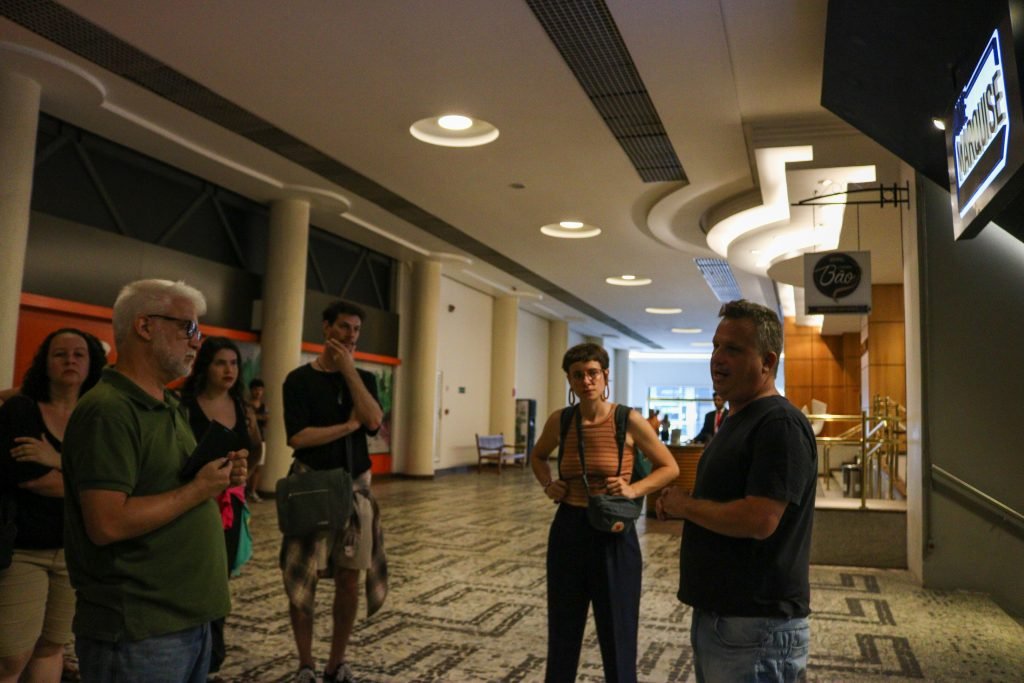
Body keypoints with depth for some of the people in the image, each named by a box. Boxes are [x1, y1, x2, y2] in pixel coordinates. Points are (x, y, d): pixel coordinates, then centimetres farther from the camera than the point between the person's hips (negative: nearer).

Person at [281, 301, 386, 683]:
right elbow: (298, 437, -15)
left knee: (349, 579, 7)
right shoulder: (300, 379, -4)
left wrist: (348, 369, -12)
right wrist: (349, 426, -11)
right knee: (302, 580, 2)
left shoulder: (363, 379, 7)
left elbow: (373, 422, -12)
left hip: (355, 486, 3)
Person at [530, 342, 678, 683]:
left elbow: (669, 468, -1)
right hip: (567, 531, 3)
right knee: (562, 632, 17)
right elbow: (537, 457, 19)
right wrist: (548, 484, 1)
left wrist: (634, 489, -14)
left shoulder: (628, 420, -11)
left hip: (614, 533, -3)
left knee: (617, 636, 10)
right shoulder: (559, 421, -2)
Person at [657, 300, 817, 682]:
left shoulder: (781, 424, -19)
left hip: (756, 628, -9)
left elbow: (759, 520, -28)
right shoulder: (736, 420, 13)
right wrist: (680, 506, 3)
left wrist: (684, 505, -13)